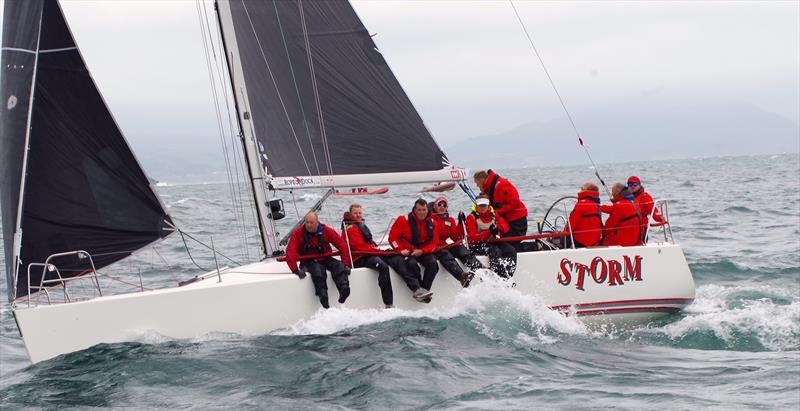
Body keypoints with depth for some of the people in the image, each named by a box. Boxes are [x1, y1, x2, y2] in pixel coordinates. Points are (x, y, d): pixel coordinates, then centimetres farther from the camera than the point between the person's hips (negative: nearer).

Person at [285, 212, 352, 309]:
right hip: (308, 261, -2)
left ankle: (344, 289, -47)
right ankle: (323, 297, -45)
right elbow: (290, 252, -16)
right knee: (318, 271, -35)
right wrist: (296, 270, -27)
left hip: (325, 259, 2)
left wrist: (346, 265, -10)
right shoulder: (298, 233, -8)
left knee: (339, 266, -27)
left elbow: (342, 245, -2)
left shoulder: (326, 231, -4)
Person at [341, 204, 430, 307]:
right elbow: (360, 246, -14)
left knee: (398, 259, -7)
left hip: (370, 254, 10)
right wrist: (379, 251, -11)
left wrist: (377, 249, 4)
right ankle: (388, 305, -40)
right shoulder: (350, 228, -5)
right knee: (383, 266, -35)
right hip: (359, 259, -10)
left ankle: (416, 289, -20)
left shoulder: (361, 225, 25)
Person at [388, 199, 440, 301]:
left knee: (433, 263, -26)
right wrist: (401, 250, -16)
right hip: (407, 252, -3)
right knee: (412, 264, -34)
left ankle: (425, 289, -25)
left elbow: (434, 242, 3)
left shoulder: (432, 223, 4)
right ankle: (418, 289, -26)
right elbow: (392, 237, -2)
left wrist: (421, 251, -14)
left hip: (424, 252, 3)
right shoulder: (403, 220, -4)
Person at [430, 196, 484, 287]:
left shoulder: (450, 220, 22)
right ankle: (461, 276, -62)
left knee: (463, 251, -23)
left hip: (446, 246, 5)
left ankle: (481, 270, -44)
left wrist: (460, 223, 0)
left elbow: (457, 238, 12)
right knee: (446, 256, -36)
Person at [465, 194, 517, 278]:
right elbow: (473, 238, -16)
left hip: (494, 242, 6)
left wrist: (497, 228, -26)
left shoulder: (494, 214, 11)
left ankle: (506, 277, -28)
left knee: (511, 250, -18)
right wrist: (489, 232, -30)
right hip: (478, 245, -6)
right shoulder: (471, 218, -5)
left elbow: (505, 226, -1)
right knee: (495, 251, -33)